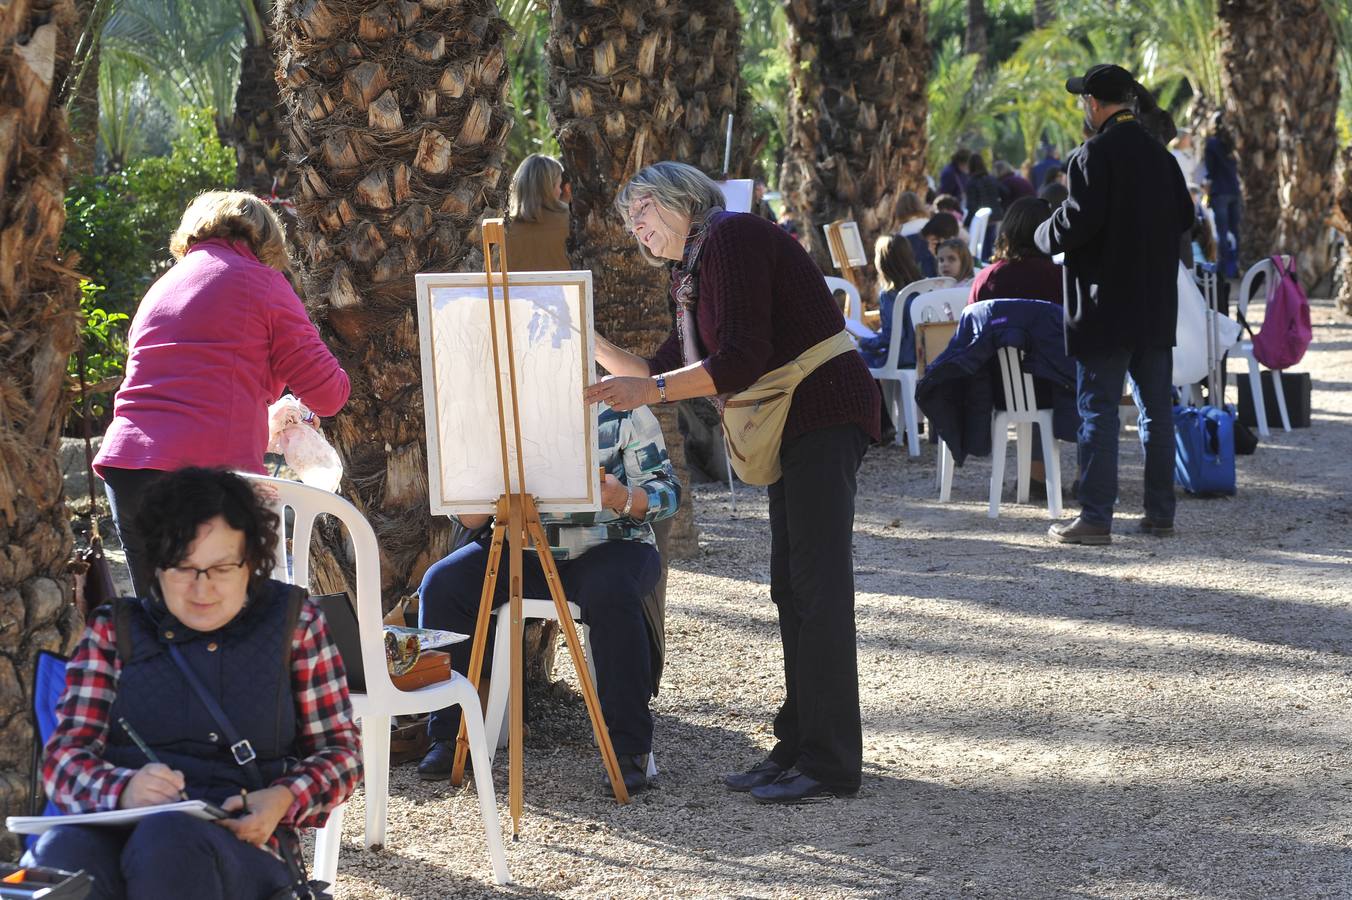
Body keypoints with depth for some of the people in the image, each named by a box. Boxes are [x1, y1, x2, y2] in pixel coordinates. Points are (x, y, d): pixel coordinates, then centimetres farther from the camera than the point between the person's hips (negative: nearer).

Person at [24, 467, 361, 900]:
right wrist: (124, 789, -18)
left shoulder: (294, 621, 15)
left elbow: (340, 749, 15)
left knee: (168, 839, -38)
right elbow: (65, 757, 6)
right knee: (63, 852, -39)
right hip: (115, 828, 0)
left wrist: (284, 800, -8)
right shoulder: (113, 630, 15)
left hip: (242, 837, 0)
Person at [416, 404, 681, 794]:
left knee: (612, 595, -38)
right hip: (522, 551, 4)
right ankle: (448, 736, -9)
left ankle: (630, 750, -28)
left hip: (608, 546, -4)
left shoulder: (625, 413, -3)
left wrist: (623, 499, -28)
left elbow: (667, 493, -5)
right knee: (441, 584, -19)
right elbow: (467, 519, 8)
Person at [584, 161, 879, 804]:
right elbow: (671, 369, 15)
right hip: (792, 426, 10)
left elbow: (743, 358, -21)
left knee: (818, 583, -11)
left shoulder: (732, 238, -13)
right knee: (790, 587, 11)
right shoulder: (688, 277, 18)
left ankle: (831, 762, -10)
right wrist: (591, 344, 8)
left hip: (825, 409, -10)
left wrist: (652, 390, -23)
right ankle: (799, 745, 16)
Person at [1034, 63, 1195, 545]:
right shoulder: (1160, 155, 9)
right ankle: (1160, 511, 14)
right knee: (1157, 409, 11)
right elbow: (1185, 216, 15)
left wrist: (1044, 236, -1)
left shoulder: (1094, 155, -13)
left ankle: (1095, 518, -5)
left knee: (1098, 410, -4)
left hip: (1105, 306, -7)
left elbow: (1078, 221, -20)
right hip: (1157, 305, 7)